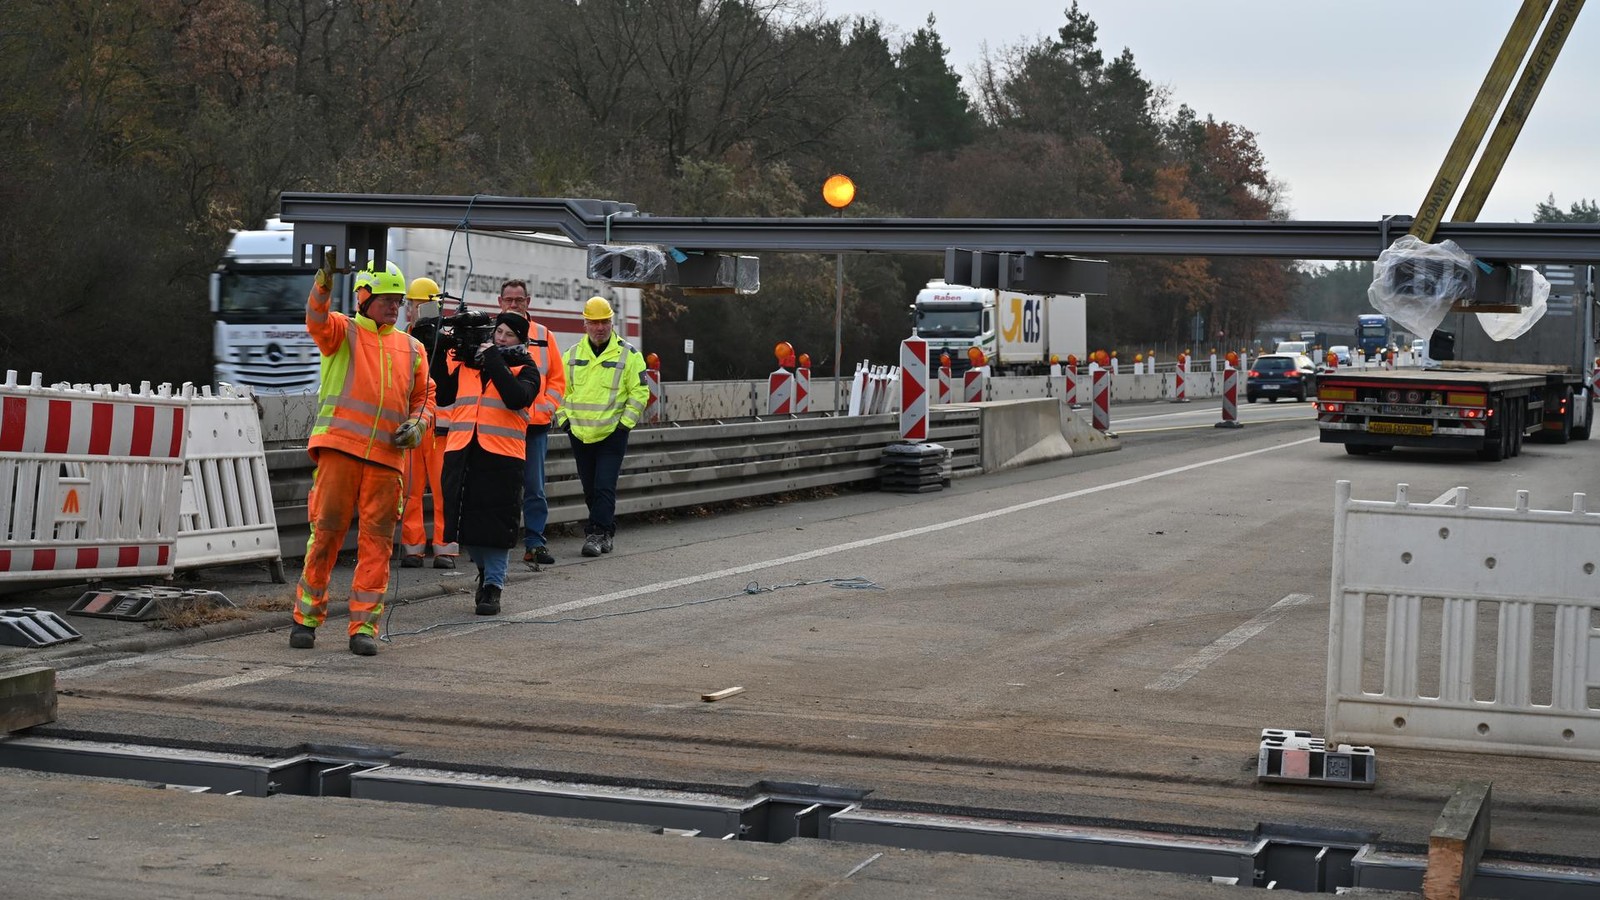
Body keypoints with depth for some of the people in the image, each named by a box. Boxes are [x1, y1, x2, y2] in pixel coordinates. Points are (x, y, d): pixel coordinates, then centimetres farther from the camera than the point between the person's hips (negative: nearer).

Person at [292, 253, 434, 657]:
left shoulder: (412, 348, 18)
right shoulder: (343, 331, 7)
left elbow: (424, 397, 23)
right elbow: (317, 320, -15)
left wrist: (417, 426, 2)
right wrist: (325, 280, -33)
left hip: (387, 456, 3)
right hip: (340, 446, -3)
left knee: (376, 540, 0)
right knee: (326, 530, -3)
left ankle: (364, 626, 3)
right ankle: (306, 617, 9)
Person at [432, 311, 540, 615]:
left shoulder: (525, 370, 4)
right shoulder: (465, 364, 15)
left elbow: (516, 397, -16)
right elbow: (442, 396, 10)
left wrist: (493, 358, -12)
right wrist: (439, 355, 4)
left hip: (501, 456, -4)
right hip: (461, 453, 4)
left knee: (496, 522, -2)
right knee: (466, 520, 10)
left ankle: (493, 586, 8)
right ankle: (485, 568, 34)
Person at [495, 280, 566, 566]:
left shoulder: (544, 336, 11)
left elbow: (557, 379, 12)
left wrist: (543, 409, -1)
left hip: (534, 425, 1)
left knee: (534, 488, 1)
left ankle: (534, 543, 5)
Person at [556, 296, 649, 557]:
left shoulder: (628, 354, -3)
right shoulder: (573, 354, 8)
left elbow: (640, 392, -2)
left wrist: (625, 423, -8)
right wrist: (564, 418, 4)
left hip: (612, 434, -4)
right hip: (580, 434, 4)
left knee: (604, 487, -10)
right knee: (590, 489, 10)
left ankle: (596, 534, -9)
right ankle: (606, 532, 22)